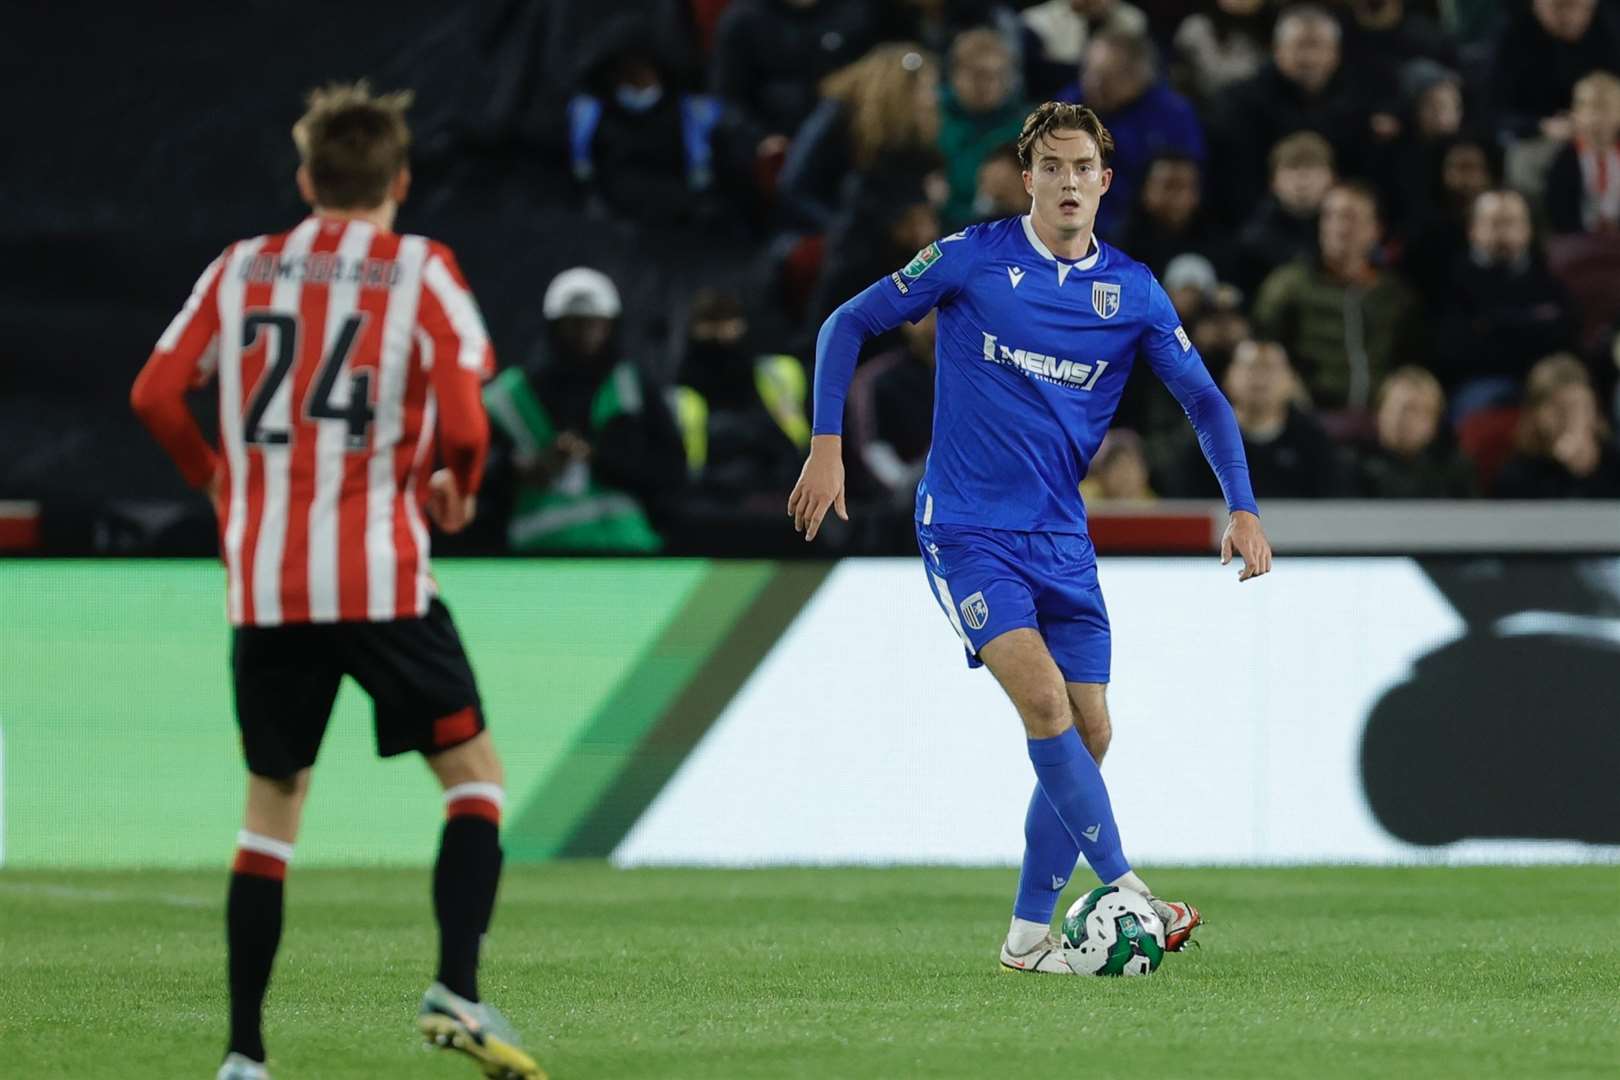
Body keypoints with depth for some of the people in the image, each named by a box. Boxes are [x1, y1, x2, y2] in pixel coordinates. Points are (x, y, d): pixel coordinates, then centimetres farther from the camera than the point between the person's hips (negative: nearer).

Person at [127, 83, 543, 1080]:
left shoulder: (241, 269, 9)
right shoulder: (420, 270, 0)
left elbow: (156, 393, 4)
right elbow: (463, 422, -10)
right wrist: (457, 492, 11)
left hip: (264, 586, 3)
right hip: (379, 575, -3)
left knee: (272, 808, 13)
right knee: (474, 771, 9)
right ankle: (457, 990, -9)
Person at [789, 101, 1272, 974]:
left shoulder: (1132, 292, 2)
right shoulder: (972, 260, -7)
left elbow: (1203, 400, 7)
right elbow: (851, 323, 1)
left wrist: (1242, 508, -6)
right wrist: (827, 443, -7)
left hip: (1061, 539, 5)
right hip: (968, 531, -5)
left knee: (1086, 734, 2)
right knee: (1044, 698, -22)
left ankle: (1029, 933, 14)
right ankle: (1125, 891, -18)